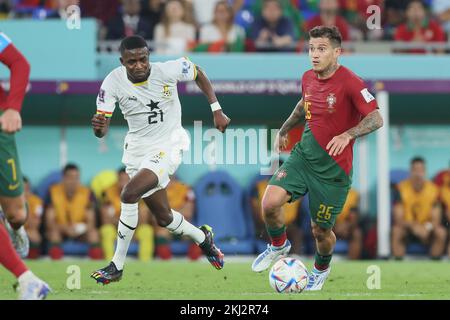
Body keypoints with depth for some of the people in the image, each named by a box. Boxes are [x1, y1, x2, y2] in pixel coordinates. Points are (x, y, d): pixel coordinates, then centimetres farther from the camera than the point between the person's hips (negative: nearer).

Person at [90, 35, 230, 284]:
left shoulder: (168, 70, -19)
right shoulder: (113, 83, -15)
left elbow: (198, 74, 4)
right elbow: (102, 131, -14)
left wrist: (217, 111, 2)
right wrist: (99, 127, -39)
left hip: (168, 147, -4)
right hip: (138, 149, 4)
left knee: (129, 194, -25)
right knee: (164, 218, 13)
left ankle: (117, 266, -15)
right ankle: (202, 238, 46)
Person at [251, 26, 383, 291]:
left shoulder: (350, 83, -18)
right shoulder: (308, 78, 3)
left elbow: (376, 119, -21)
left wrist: (347, 135, -35)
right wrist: (285, 130, 30)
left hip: (333, 167, -5)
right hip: (304, 154, 5)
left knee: (320, 230, 5)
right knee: (270, 202, -17)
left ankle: (322, 268, 39)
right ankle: (279, 245, 14)